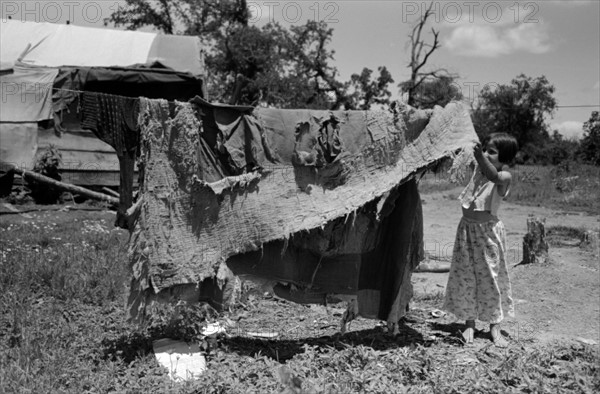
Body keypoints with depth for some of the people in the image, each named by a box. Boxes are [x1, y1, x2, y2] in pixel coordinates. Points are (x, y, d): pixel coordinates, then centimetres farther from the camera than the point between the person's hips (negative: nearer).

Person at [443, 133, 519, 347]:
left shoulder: (504, 176, -16)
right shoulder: (478, 168, 2)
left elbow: (495, 177, -39)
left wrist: (481, 158, -54)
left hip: (488, 231, -5)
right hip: (467, 228, 5)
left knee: (491, 278, 4)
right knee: (465, 277, 9)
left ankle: (495, 328, 15)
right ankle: (469, 324, 21)